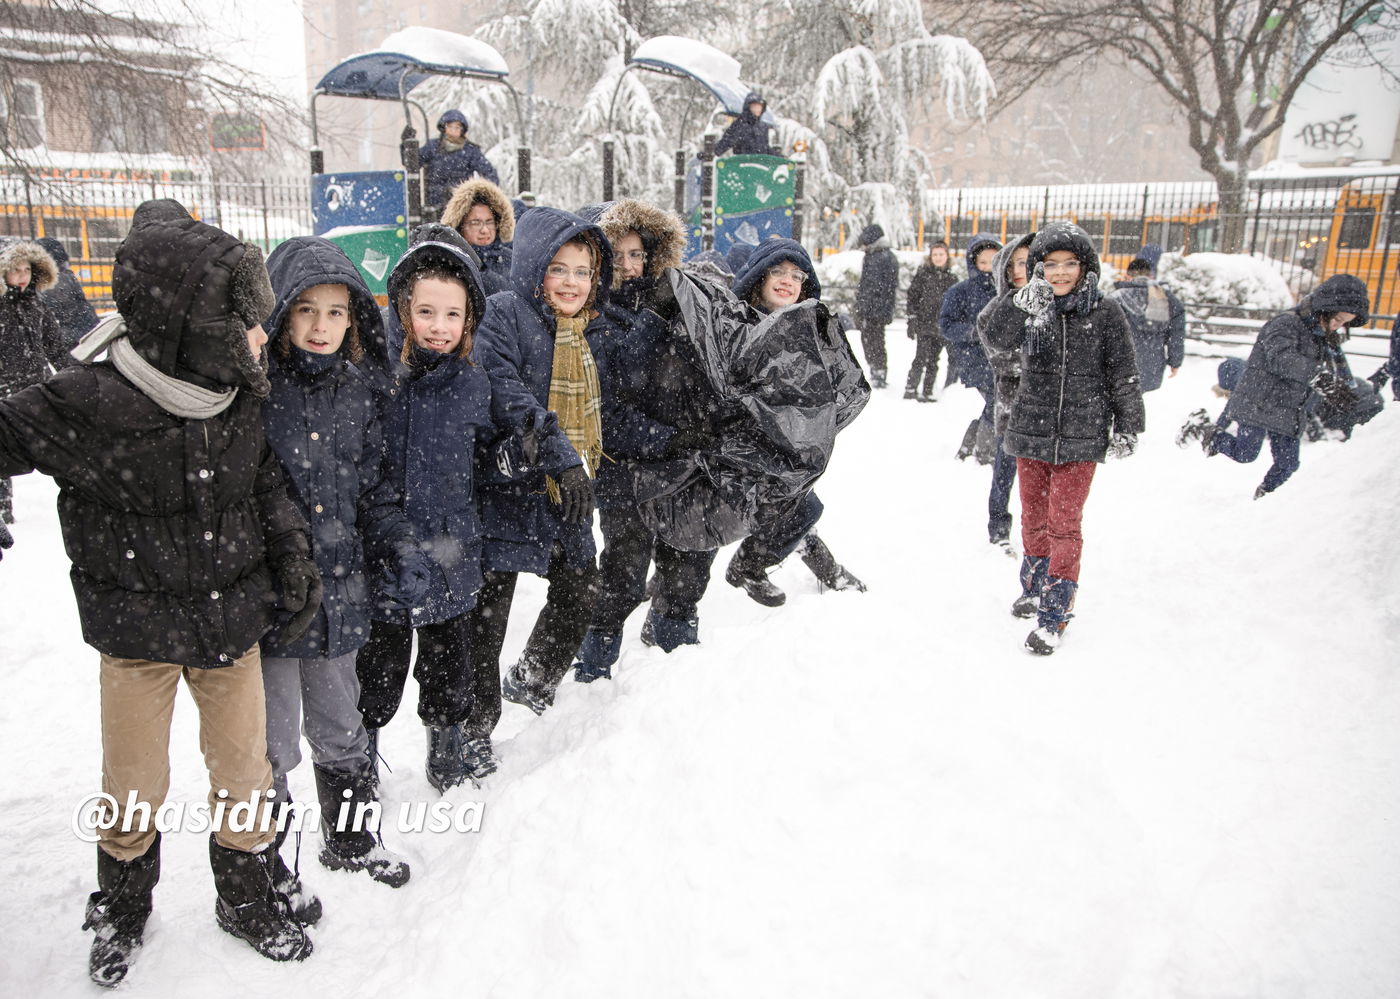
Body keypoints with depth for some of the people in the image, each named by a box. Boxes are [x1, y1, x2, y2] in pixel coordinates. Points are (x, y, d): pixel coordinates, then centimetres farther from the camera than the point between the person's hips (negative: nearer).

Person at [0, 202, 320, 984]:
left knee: (243, 772, 14)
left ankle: (247, 896, 39)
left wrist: (293, 560, 0)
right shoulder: (86, 405, -23)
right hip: (136, 627, -2)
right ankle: (122, 911, 43)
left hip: (232, 617, 3)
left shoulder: (240, 394, -8)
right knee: (135, 787, 14)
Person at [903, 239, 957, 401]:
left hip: (942, 327, 3)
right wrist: (911, 320, -7)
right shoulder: (922, 274, 2)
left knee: (933, 361, 6)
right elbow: (912, 297, 0)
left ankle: (927, 392, 12)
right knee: (921, 358, -13)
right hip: (924, 323, -3)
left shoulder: (952, 278, 11)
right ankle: (910, 388, -4)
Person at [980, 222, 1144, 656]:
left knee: (1064, 523, -2)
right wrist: (1025, 302, -31)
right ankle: (1035, 587, 37)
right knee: (1033, 516, 16)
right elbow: (995, 340, -20)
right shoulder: (1029, 309, -1)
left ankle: (1055, 612, 9)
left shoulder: (1105, 315, -4)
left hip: (1081, 438, -2)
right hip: (1031, 431, 3)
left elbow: (1123, 376, 2)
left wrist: (1127, 426, 2)